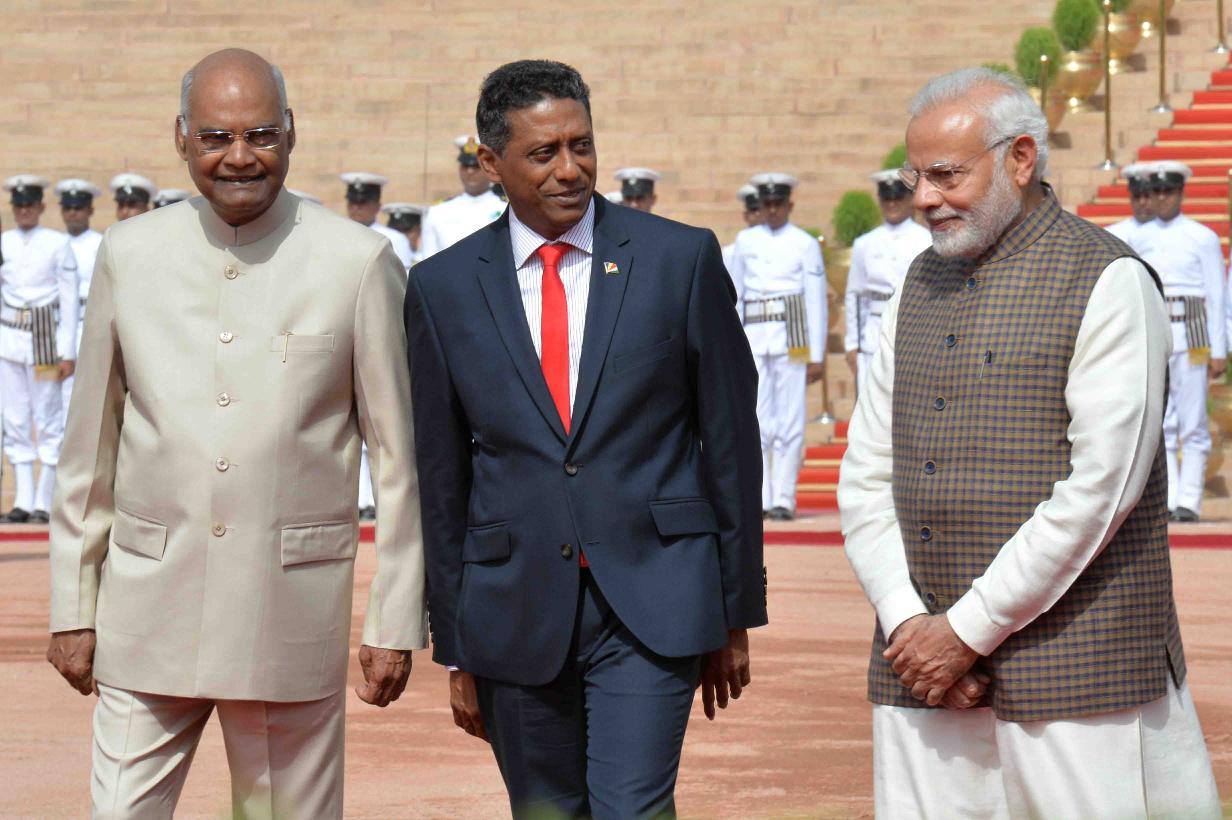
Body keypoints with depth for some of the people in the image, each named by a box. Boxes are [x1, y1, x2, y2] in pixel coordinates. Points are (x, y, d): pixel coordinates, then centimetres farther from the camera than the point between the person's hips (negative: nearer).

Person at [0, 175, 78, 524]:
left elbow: (70, 300, -2)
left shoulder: (57, 244, -1)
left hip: (45, 338, -4)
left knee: (48, 419, -2)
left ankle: (44, 502, 0)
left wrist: (68, 352, -6)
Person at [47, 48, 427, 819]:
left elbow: (401, 459, 1)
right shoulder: (130, 254, 5)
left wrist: (397, 624, -1)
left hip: (292, 610, -2)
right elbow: (90, 446, 11)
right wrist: (73, 607, 9)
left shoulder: (360, 263, -2)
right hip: (148, 607, 2)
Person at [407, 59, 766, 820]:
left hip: (652, 603, -2)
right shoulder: (443, 288, 3)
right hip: (517, 609, 2)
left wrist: (737, 612, 4)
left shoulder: (681, 259, 0)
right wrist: (456, 649, 7)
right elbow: (441, 478, 7)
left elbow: (731, 439, 3)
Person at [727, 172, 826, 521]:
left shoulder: (805, 244, 4)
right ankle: (759, 498, 3)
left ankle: (784, 499, 2)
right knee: (755, 420, -2)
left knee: (790, 420, -2)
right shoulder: (745, 241, 13)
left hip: (791, 337, -2)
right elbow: (734, 294, 16)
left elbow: (816, 300, 3)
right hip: (754, 339, 3)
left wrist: (816, 355, 0)